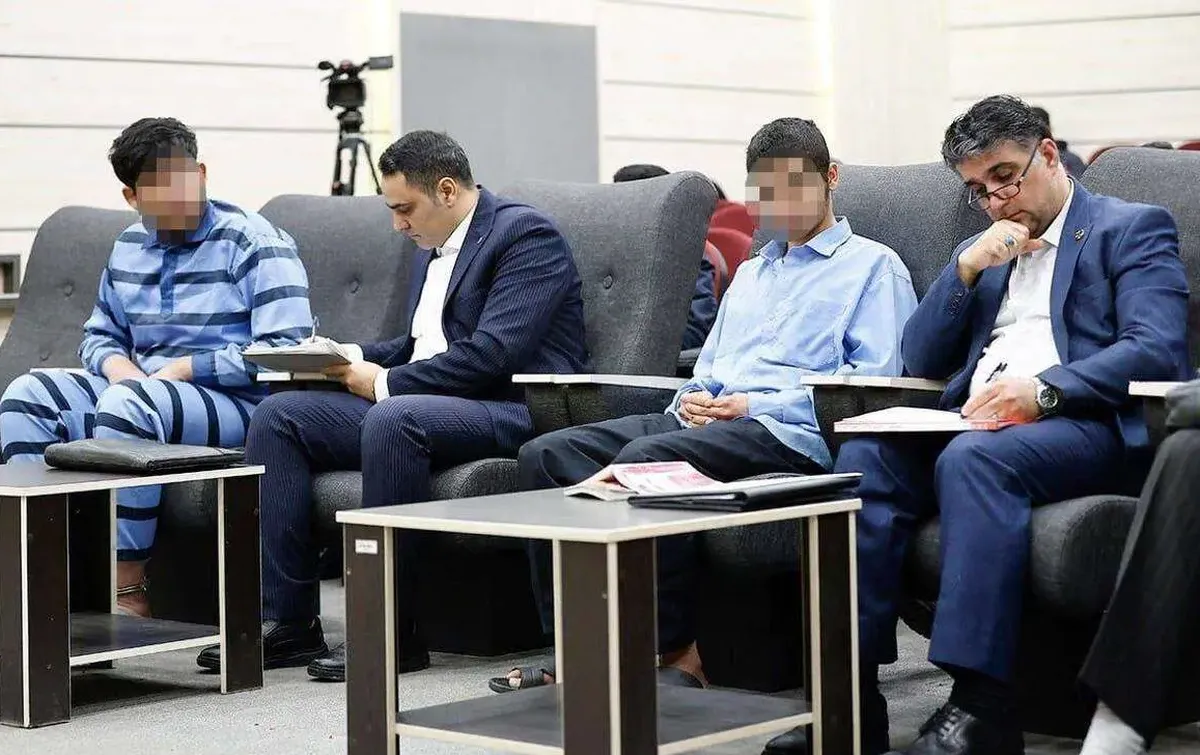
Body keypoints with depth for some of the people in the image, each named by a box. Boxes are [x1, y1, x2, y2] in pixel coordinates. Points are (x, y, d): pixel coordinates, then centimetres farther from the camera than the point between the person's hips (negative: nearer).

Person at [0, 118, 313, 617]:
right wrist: (116, 365, 1)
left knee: (127, 403, -35)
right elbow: (99, 334, 27)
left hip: (239, 405, -7)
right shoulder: (129, 248, 15)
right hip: (142, 391, 8)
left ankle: (126, 590, -30)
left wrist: (184, 368, -18)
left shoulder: (256, 245, -7)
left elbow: (286, 352, -17)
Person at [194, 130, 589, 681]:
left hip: (511, 408, -9)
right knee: (279, 414, -5)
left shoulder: (526, 235, -8)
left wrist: (384, 383, -14)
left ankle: (390, 631, -30)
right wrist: (358, 359, 8)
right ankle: (285, 622, -10)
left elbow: (493, 353, -19)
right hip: (419, 404, 9)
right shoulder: (433, 250, 21)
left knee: (393, 419, -37)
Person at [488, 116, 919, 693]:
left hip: (787, 431, -8)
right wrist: (693, 397, 6)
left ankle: (681, 656, -29)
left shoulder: (873, 266, 9)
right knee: (546, 454, -15)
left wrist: (757, 405, -12)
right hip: (703, 422, 8)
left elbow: (877, 381, -5)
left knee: (644, 458, -36)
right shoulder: (751, 272, 33)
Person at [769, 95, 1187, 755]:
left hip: (1084, 423, -6)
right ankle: (850, 692, -30)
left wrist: (1044, 390, -22)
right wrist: (967, 268, 6)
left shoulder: (1133, 229, 10)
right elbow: (920, 361, 22)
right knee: (865, 456, -24)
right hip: (976, 422, 6)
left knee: (974, 458, -37)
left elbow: (1156, 349, -7)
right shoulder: (982, 251, 31)